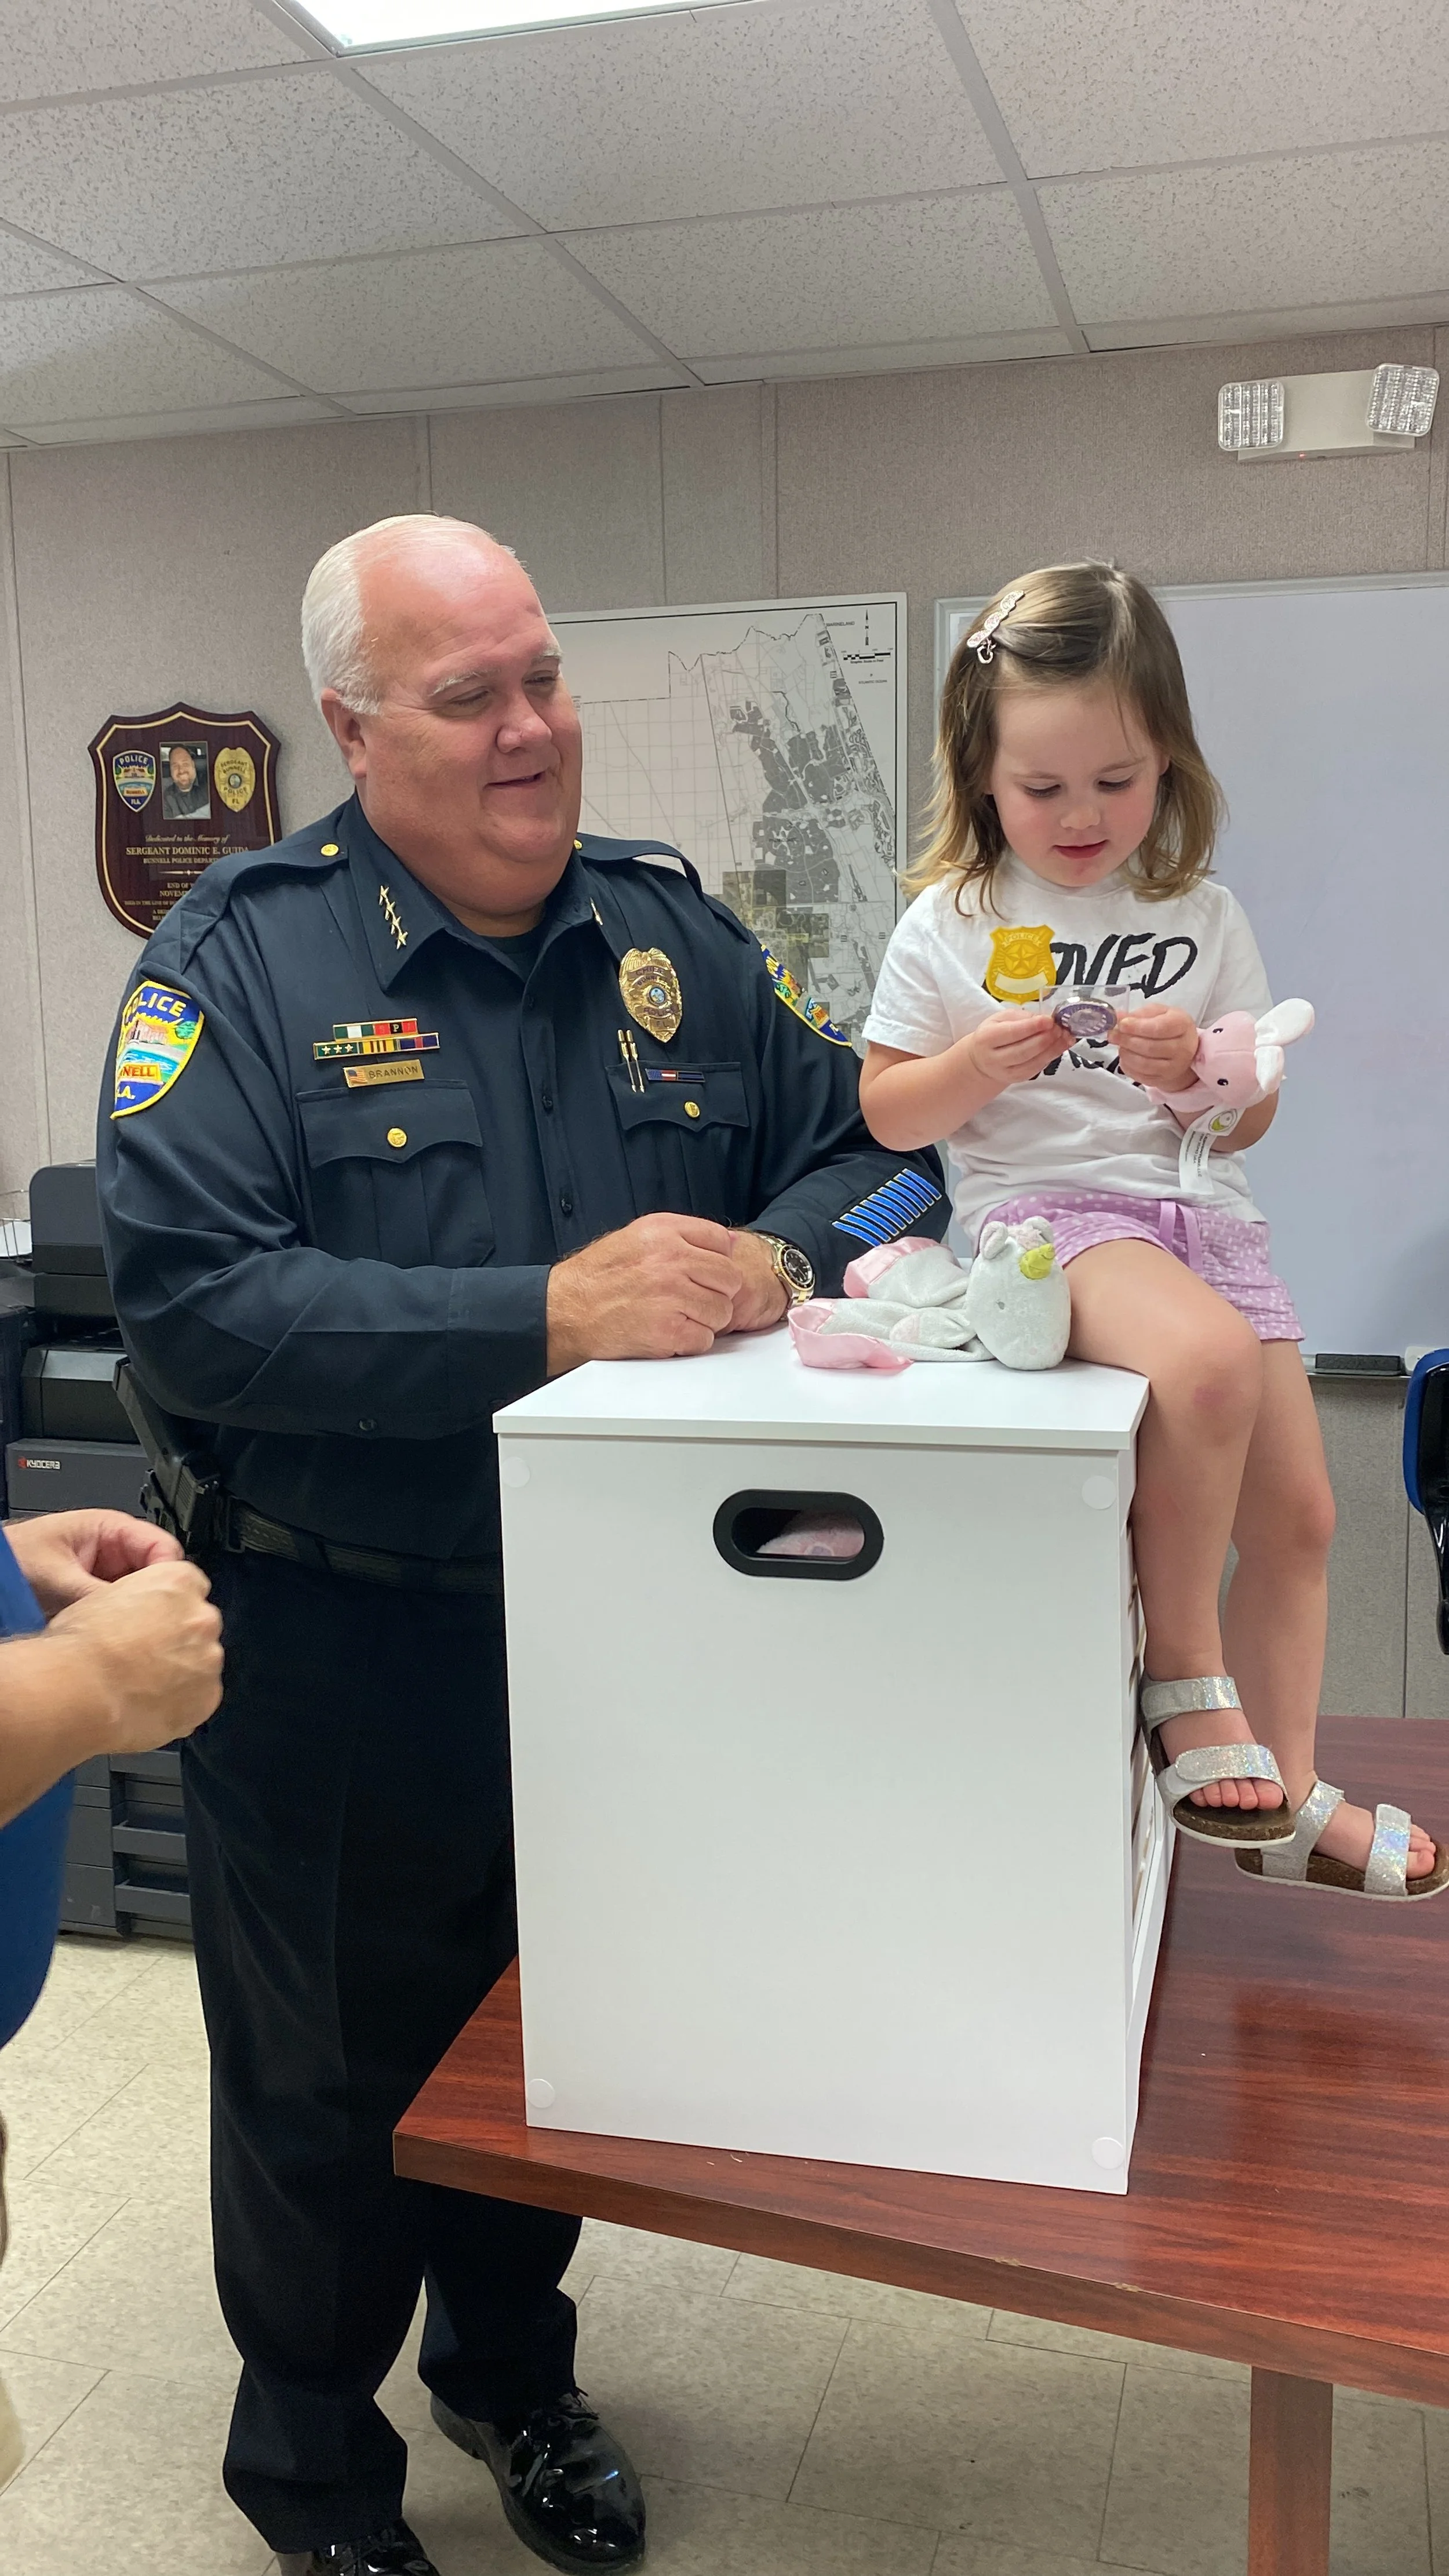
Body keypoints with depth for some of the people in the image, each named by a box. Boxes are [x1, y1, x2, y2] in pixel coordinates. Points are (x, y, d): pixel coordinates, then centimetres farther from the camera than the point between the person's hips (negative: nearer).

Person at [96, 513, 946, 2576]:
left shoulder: (671, 932, 1)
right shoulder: (244, 961, -13)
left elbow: (872, 1153, 4)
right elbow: (187, 1305, -24)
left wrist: (771, 1259, -19)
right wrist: (546, 1317, -32)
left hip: (615, 1621, 4)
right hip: (341, 1655, -4)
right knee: (332, 2088, 18)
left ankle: (512, 2370, 55)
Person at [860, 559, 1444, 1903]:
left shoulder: (1203, 919, 7)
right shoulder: (949, 927, 0)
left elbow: (1251, 1122, 9)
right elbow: (885, 1113, 2)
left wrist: (1196, 1067, -13)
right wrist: (980, 1063, -17)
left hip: (1204, 1213, 5)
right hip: (1045, 1206, -4)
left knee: (1295, 1513, 4)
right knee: (1209, 1356, -35)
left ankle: (1288, 1796, 22)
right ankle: (1183, 1674, -14)